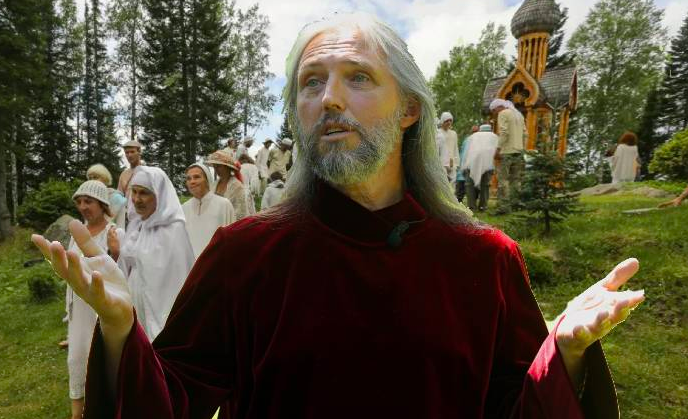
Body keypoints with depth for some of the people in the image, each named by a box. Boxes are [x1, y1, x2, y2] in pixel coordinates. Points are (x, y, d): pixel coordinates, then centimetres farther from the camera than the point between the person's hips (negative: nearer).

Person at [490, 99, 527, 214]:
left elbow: (504, 132, -17)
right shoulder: (518, 114, 20)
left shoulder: (503, 114, -4)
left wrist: (498, 149, -17)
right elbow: (525, 134, 17)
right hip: (518, 151, 8)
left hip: (507, 151, -8)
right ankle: (514, 204, 10)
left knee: (503, 179, -7)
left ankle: (504, 206, -12)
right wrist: (522, 149, 19)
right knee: (515, 179, 9)